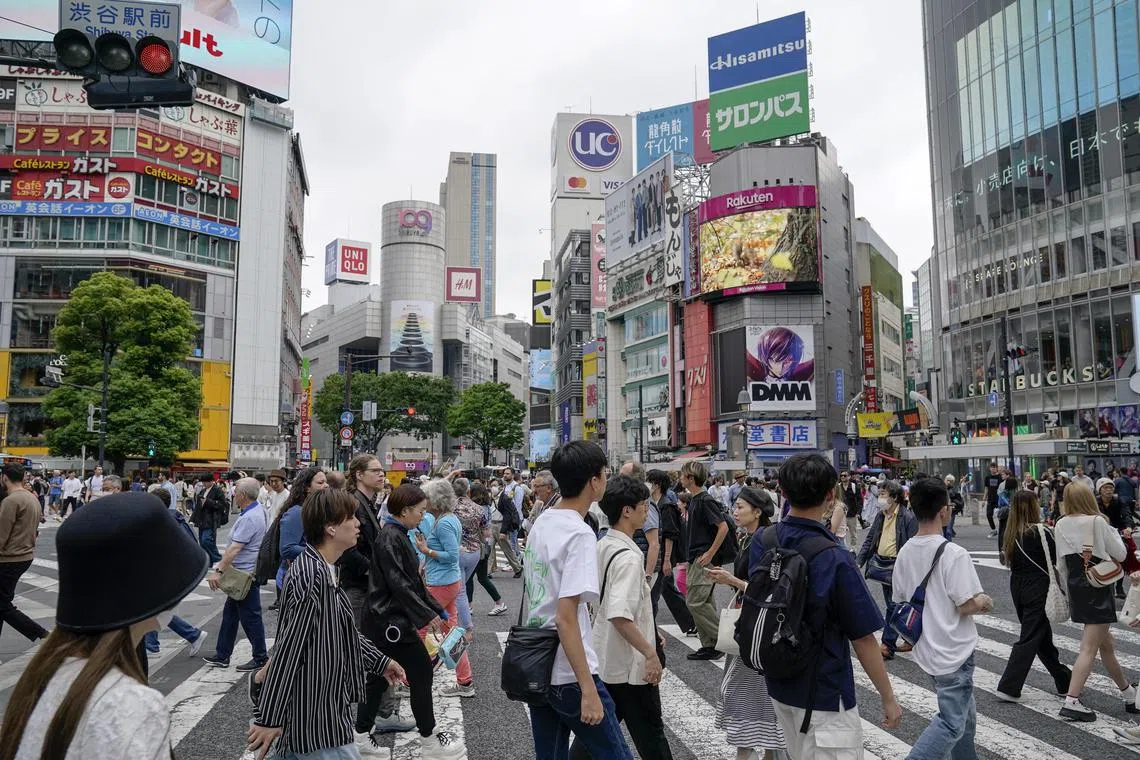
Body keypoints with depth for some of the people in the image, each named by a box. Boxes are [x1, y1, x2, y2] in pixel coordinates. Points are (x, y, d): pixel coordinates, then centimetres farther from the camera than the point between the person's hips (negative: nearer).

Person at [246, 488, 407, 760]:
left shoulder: (324, 570, 9)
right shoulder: (311, 575, -24)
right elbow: (288, 648, -24)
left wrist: (380, 661, 23)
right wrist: (269, 719, -21)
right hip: (315, 718, -10)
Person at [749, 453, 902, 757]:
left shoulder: (761, 543, -7)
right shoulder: (835, 561, -24)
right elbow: (863, 639, -18)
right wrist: (889, 698, -5)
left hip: (779, 685, 6)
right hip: (824, 694, -6)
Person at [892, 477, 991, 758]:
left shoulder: (905, 552, 0)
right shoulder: (954, 554, -21)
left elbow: (900, 602, 7)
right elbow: (967, 606, -20)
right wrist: (984, 602, 0)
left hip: (926, 649, 7)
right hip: (953, 652, -7)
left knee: (964, 716, 23)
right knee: (952, 723, 1)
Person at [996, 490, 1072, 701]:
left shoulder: (1012, 533, 4)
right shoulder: (1041, 532, -14)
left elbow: (1010, 561, 8)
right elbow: (1053, 564, -11)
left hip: (1017, 587, 7)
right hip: (1038, 589, -7)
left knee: (1043, 636, 17)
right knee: (1029, 638, -1)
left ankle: (1064, 680, 30)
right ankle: (1008, 688, -1)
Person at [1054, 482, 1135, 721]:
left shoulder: (1061, 525, 2)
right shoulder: (1097, 522, -13)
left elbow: (1061, 563, 7)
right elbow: (1120, 554, -5)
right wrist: (1111, 529, 8)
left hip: (1076, 587, 6)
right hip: (1097, 586, -6)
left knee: (1106, 644, 21)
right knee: (1089, 647, -5)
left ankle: (1127, 693, 37)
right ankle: (1071, 701, -10)